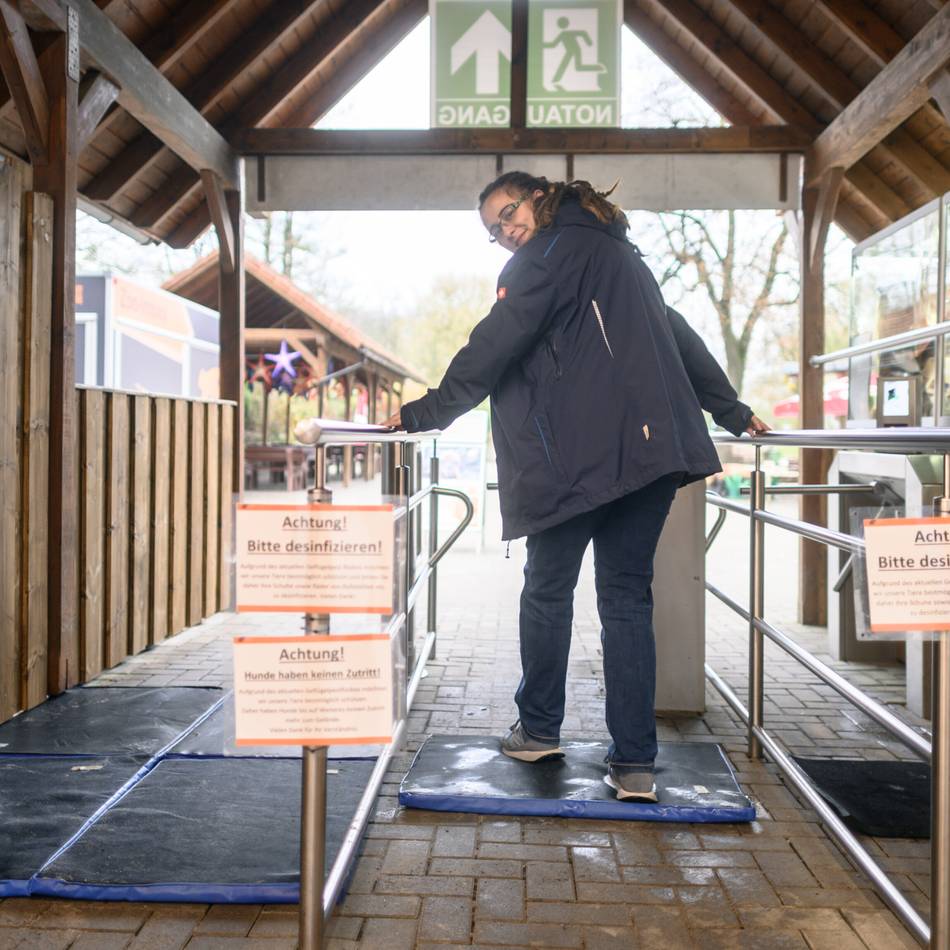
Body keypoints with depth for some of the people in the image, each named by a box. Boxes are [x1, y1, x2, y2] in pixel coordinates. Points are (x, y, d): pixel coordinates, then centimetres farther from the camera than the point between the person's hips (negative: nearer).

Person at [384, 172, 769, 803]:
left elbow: (494, 347, -7)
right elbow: (680, 337, 30)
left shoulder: (549, 252, 1)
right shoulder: (622, 254, 26)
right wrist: (733, 412, 36)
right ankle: (635, 764, 3)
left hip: (577, 455, -7)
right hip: (653, 447, 7)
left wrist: (425, 414, -3)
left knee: (548, 589, 10)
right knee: (627, 597, 5)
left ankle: (539, 729, 22)